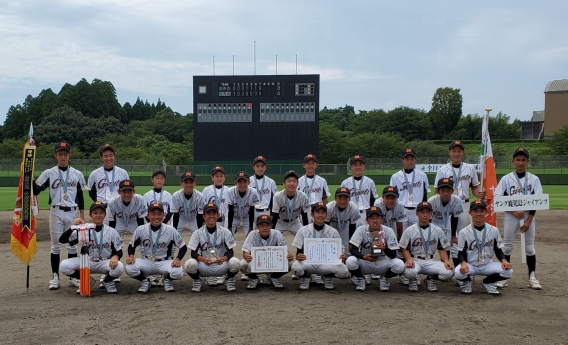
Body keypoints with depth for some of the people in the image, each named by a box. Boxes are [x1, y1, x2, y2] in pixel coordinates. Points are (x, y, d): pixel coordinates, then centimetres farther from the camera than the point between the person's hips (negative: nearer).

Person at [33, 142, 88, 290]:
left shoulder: (77, 174, 6)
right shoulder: (49, 173, 2)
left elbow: (80, 196, 9)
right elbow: (36, 191, -2)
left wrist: (82, 216, 5)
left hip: (73, 213, 1)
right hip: (56, 212, -1)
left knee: (72, 245, 6)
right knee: (56, 245, 3)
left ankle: (73, 277, 14)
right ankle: (55, 277, 10)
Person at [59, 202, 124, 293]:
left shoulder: (111, 231, -3)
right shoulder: (83, 230, -3)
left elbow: (119, 251, -3)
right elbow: (62, 240, -8)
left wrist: (115, 257, -27)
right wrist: (73, 227, -23)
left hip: (105, 262, -1)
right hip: (87, 263, 2)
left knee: (119, 267, -34)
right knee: (64, 266, -21)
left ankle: (107, 281, 4)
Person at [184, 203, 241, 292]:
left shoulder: (225, 232, 0)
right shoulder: (198, 233, 0)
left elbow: (230, 251, -4)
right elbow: (193, 253, -5)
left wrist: (223, 258, -27)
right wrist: (203, 259, -28)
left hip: (221, 266, 0)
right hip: (204, 267, 0)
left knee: (235, 262, -30)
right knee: (189, 264, -31)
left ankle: (229, 280, 3)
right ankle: (197, 281, 3)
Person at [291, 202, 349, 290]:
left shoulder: (333, 232, 1)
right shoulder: (303, 230, -1)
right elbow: (298, 252, -2)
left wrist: (341, 258, -23)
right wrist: (298, 256, -27)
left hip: (327, 264, 1)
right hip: (308, 263, -1)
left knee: (343, 271, -28)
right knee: (296, 266, -35)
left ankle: (328, 277, 7)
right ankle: (305, 277, 3)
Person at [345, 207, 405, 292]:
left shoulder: (388, 231, -12)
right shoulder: (361, 230, -12)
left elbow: (393, 255, -16)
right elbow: (353, 250, -18)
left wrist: (385, 248, -39)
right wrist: (364, 257, -38)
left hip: (382, 264, 1)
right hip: (365, 264, -1)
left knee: (399, 265, -28)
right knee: (350, 261, -32)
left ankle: (383, 278, 6)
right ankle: (360, 279, 2)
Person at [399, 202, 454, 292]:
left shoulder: (438, 230, 10)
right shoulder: (409, 230, 2)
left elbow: (442, 249, 10)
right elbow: (405, 249, 0)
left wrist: (446, 261, -9)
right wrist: (409, 259, -21)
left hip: (430, 261, 3)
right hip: (414, 260, -2)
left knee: (449, 272, -25)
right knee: (409, 272, -38)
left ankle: (430, 279, 9)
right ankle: (413, 281, 4)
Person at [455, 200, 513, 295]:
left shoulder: (494, 230, 1)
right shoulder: (464, 232, -6)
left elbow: (498, 250, 7)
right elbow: (461, 252, -4)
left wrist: (504, 260, -15)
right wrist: (463, 263, -26)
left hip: (487, 265, 3)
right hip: (470, 265, -2)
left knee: (508, 271, -22)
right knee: (459, 272, -35)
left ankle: (488, 283, 8)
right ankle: (466, 282, 6)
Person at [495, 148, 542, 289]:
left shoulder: (534, 179, 4)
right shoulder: (506, 179, 1)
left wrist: (529, 220, -9)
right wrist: (513, 211, -14)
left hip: (528, 216, 1)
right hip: (510, 215, -1)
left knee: (530, 247, 4)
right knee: (507, 246, 0)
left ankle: (532, 277, 12)